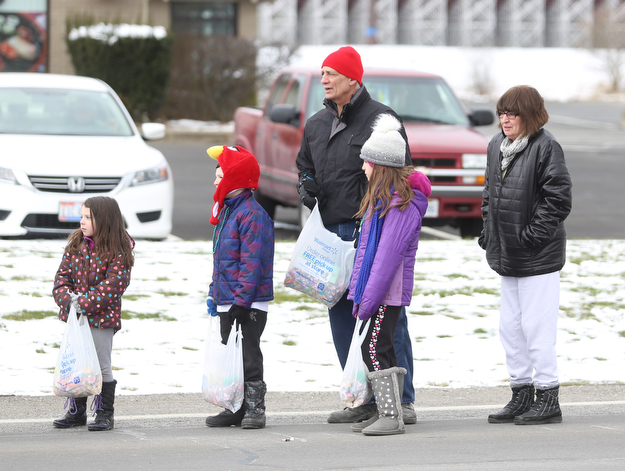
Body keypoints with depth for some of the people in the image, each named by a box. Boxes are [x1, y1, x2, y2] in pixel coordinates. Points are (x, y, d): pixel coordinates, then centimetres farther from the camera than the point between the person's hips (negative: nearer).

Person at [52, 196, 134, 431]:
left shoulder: (118, 251, -11)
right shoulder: (75, 244, 6)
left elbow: (114, 284, -19)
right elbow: (63, 274, 5)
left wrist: (85, 303, -24)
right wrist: (66, 297, -15)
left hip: (102, 317, -6)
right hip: (75, 316, 6)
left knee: (101, 366, 1)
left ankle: (105, 413, 11)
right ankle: (76, 411, 23)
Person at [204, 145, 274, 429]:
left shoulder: (251, 214, -16)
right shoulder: (226, 212, 15)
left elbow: (252, 263, -20)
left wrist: (241, 300, -22)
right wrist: (214, 294, 17)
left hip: (249, 303, -10)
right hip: (228, 301, 10)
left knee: (248, 355, -4)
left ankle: (255, 409, 2)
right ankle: (235, 409, 19)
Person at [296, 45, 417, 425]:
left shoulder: (381, 119, -5)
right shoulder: (316, 124, 16)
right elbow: (305, 166, 30)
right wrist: (307, 186, 7)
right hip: (333, 234, 7)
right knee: (342, 314, 7)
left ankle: (402, 399, -2)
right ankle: (364, 400, 14)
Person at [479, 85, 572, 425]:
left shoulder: (546, 147, -12)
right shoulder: (496, 146, 11)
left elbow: (558, 198, -15)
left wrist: (533, 234, -18)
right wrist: (488, 230, 11)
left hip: (539, 256, -8)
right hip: (507, 255, 8)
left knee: (537, 327, -5)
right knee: (510, 327, 12)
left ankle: (547, 399, 3)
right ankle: (521, 395, 22)